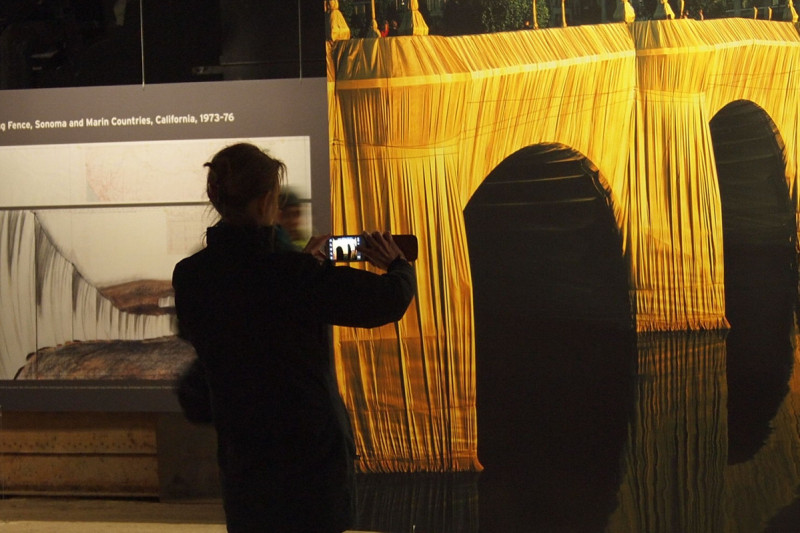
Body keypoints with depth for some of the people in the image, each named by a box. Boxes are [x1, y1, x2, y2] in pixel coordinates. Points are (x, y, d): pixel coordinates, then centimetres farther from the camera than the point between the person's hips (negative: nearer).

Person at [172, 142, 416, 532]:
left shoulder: (189, 278, -5)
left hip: (241, 460, 5)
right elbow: (391, 300, -15)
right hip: (312, 452, -4)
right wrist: (398, 266, 7)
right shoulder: (296, 274, -20)